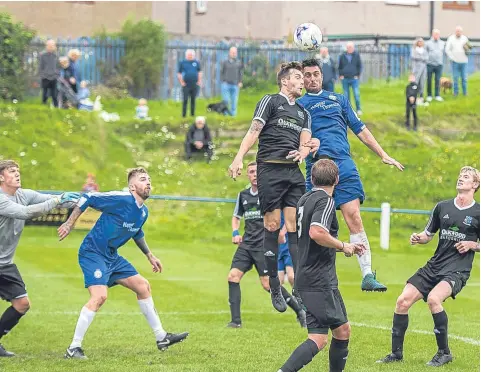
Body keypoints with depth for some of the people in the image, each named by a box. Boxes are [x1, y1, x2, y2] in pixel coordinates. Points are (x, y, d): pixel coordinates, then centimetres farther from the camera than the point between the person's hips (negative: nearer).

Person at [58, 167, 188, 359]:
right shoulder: (121, 200, -20)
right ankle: (73, 348, -18)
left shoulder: (143, 211, 7)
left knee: (143, 286, 12)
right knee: (99, 296, -24)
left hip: (111, 256, 9)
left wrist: (150, 256, 30)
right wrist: (70, 224, -19)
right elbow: (87, 198, -18)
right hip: (92, 253, -9)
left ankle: (161, 337, 24)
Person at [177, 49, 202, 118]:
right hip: (186, 84, -2)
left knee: (193, 100, 7)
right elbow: (179, 73, 5)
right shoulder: (182, 63, 2)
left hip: (195, 84, 2)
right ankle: (184, 115, -2)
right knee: (185, 100, -5)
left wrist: (199, 81, 6)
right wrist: (181, 82, -3)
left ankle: (192, 114, 14)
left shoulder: (196, 62, 7)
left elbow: (199, 72, 16)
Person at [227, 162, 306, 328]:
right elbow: (236, 217, 28)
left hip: (264, 245, -6)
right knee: (233, 276, -8)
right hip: (246, 244, 6)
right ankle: (236, 320, -5)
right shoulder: (243, 195, 14)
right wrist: (235, 233, 10)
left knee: (267, 283, -10)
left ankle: (300, 311, 5)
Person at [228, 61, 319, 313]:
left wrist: (304, 150, -11)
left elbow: (305, 141, 15)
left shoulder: (303, 113, 24)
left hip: (294, 171, 5)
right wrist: (239, 158, -16)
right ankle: (274, 287, 0)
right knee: (273, 225, -6)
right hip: (270, 168, -5)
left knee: (294, 226, -4)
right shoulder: (270, 101, 7)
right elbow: (254, 131, -3)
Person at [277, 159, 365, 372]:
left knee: (343, 330, 13)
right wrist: (343, 246, -13)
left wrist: (346, 247, 28)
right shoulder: (325, 201, -12)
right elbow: (316, 233, -29)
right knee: (318, 339, -12)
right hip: (320, 281, -10)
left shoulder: (305, 199, 16)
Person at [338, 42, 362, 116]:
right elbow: (339, 67, 12)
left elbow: (360, 66, 7)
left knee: (356, 94, -8)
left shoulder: (357, 55, 2)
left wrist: (358, 75, -1)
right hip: (345, 79, 2)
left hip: (354, 79, -2)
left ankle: (358, 109, 2)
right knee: (346, 96, 6)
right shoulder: (342, 56, 5)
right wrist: (340, 75, 1)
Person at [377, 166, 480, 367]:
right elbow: (428, 234, 19)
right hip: (434, 266, 5)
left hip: (457, 270, -5)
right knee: (403, 301, -6)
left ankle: (444, 352, -15)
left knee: (433, 299, -31)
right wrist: (418, 238, -2)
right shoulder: (442, 207, 10)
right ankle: (396, 353, 9)